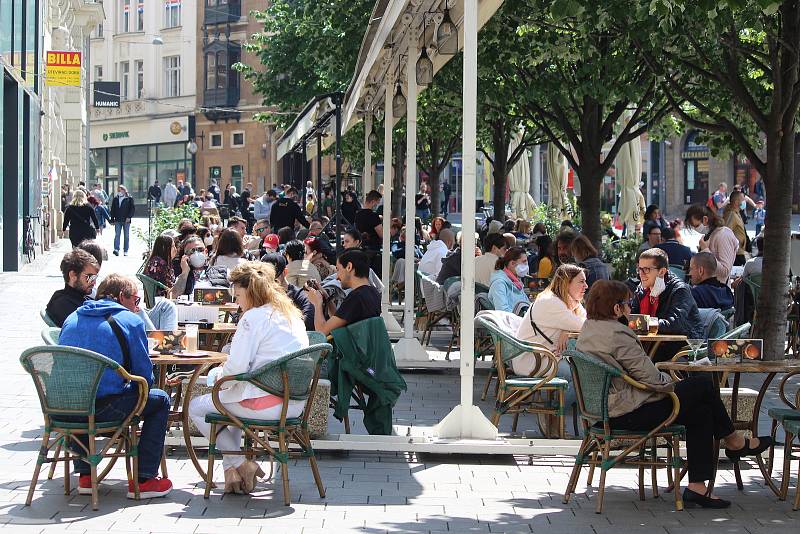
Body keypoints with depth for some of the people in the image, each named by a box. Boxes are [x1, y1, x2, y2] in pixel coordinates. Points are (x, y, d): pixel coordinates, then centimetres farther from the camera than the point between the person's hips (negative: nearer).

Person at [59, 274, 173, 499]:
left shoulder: (72, 319, 19)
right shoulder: (130, 321, 2)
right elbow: (145, 375, 0)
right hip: (103, 409, -6)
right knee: (160, 399, 18)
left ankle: (84, 476, 33)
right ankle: (143, 479, 13)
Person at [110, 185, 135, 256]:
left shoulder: (129, 199, 1)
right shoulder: (115, 199, 11)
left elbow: (133, 208, -2)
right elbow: (112, 210, 14)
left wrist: (129, 217, -12)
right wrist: (112, 219, 7)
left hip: (126, 220, -2)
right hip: (118, 220, 2)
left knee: (126, 236, 5)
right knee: (117, 235, -9)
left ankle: (125, 251, 11)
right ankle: (116, 249, -17)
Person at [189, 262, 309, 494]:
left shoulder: (254, 317, -12)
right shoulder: (293, 315, 14)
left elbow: (236, 368, -17)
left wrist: (216, 376, 5)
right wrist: (226, 375, 19)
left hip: (266, 404, -9)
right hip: (295, 403, 9)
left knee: (196, 407, 10)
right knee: (232, 401, 34)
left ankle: (240, 464, 6)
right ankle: (231, 468, 23)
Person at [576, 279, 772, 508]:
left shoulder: (588, 329, 9)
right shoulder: (617, 335, -22)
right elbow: (651, 378, -19)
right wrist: (673, 384, 0)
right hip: (628, 413, -10)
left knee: (701, 411, 11)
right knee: (703, 384, 0)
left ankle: (697, 487, 8)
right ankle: (734, 442, 22)